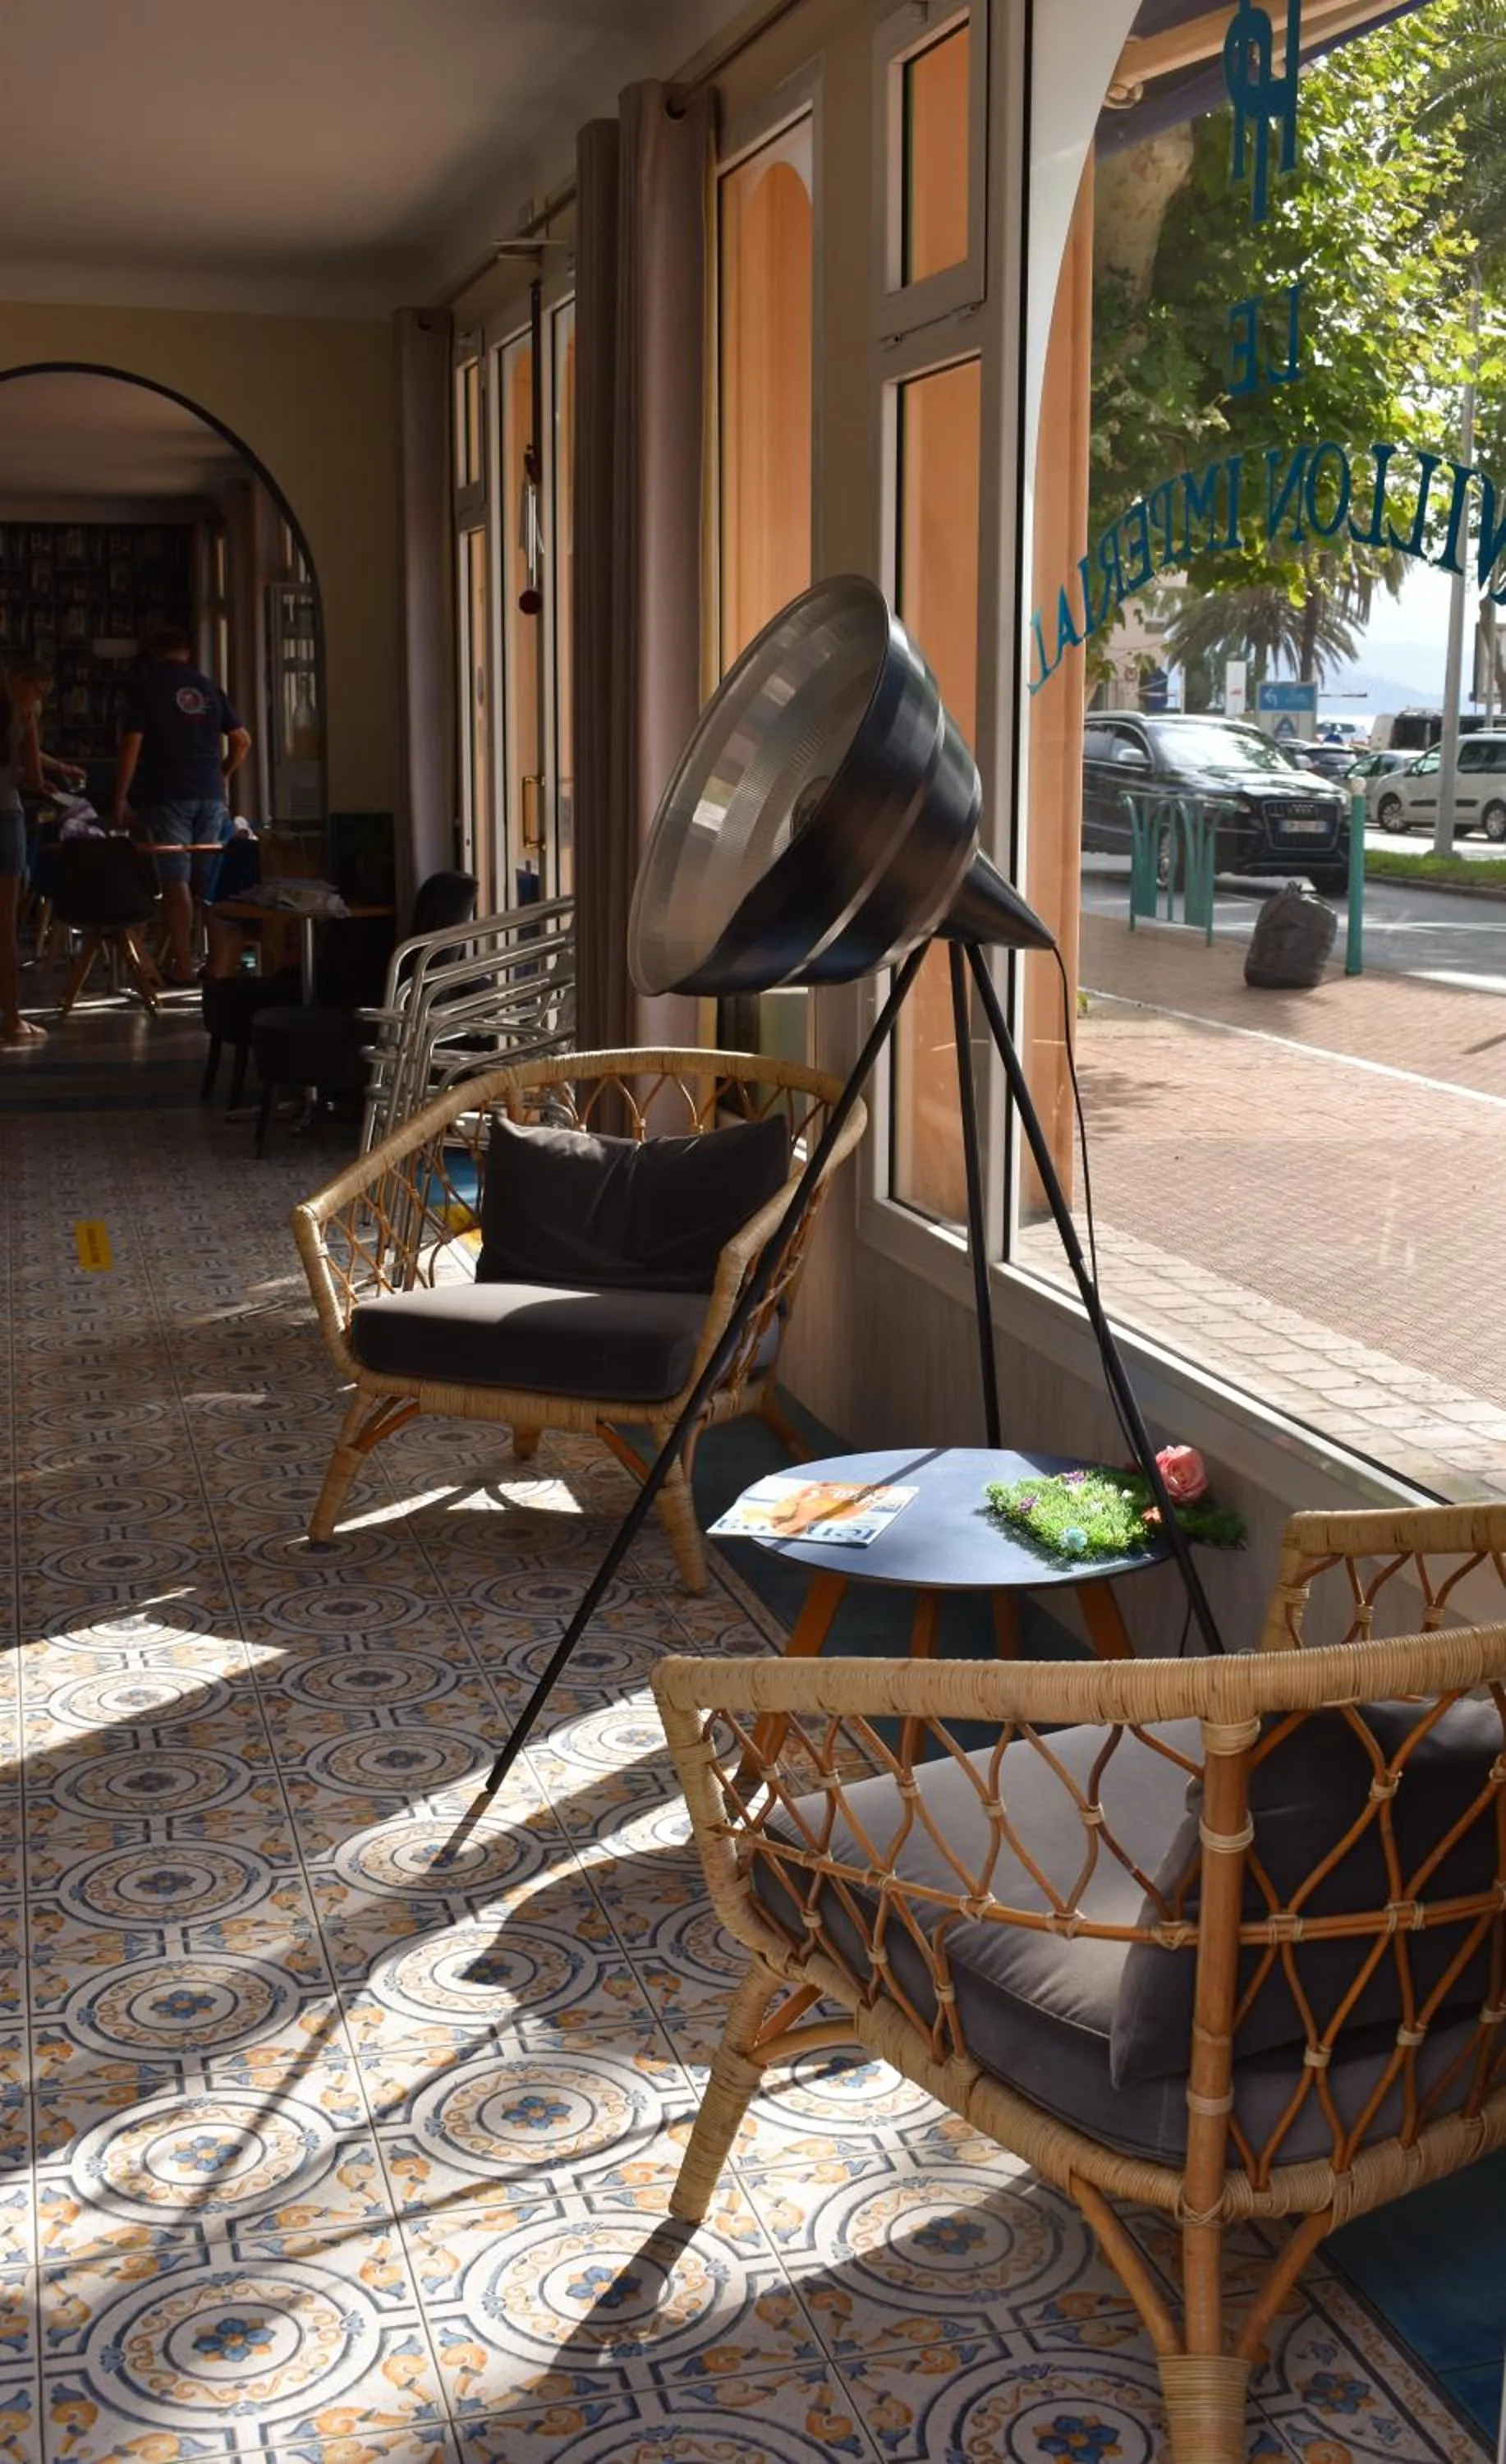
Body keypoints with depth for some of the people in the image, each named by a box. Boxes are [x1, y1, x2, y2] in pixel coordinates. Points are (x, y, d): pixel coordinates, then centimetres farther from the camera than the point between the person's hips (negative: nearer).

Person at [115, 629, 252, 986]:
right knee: (210, 879, 9)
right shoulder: (208, 687, 12)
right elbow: (242, 740, 12)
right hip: (210, 795, 4)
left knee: (176, 880, -5)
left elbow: (132, 744, -7)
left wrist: (121, 797, -3)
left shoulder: (149, 686, 0)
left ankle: (182, 966, -9)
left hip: (167, 795, -4)